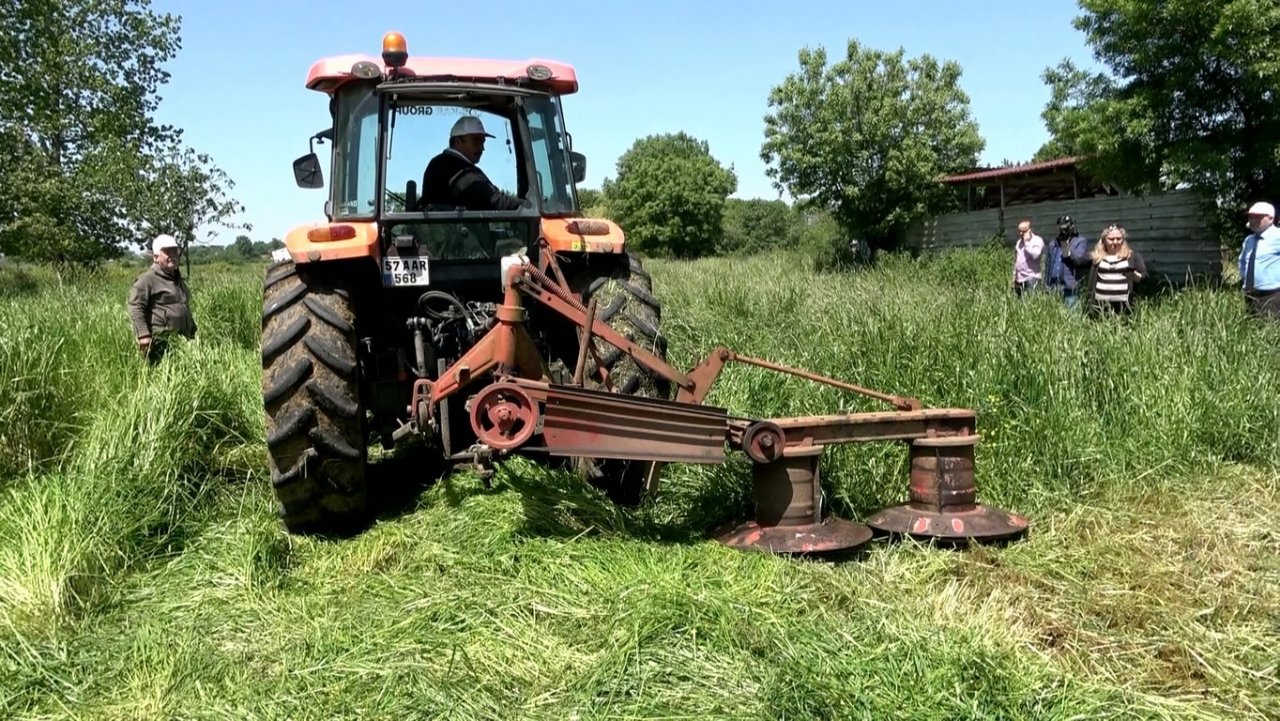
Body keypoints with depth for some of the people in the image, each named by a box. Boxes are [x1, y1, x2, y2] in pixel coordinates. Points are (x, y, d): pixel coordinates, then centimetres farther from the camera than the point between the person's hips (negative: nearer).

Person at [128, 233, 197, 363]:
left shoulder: (178, 280, 25)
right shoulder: (147, 279, -3)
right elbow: (135, 308, -11)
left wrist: (193, 333, 35)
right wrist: (143, 335, -19)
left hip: (181, 340, 8)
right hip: (160, 341, -8)